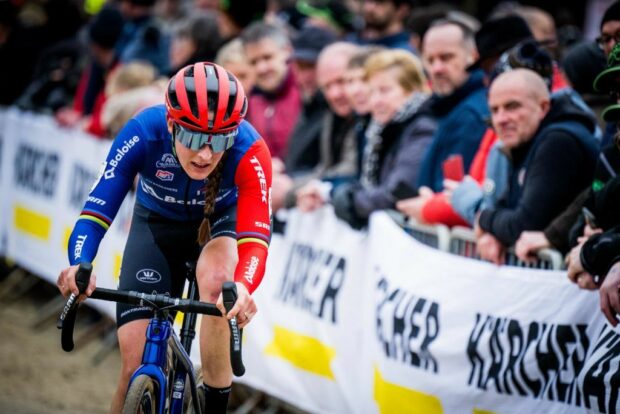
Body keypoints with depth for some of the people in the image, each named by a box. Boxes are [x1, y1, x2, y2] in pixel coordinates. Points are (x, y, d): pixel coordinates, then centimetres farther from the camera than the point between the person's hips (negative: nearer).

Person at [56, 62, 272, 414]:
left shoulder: (249, 150, -36)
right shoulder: (143, 133, -34)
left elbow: (255, 237, -41)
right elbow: (97, 212, -33)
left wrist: (243, 287, -62)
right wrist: (79, 265, -53)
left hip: (219, 221, -1)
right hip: (157, 225, 1)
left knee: (216, 280, -36)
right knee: (136, 362, -10)